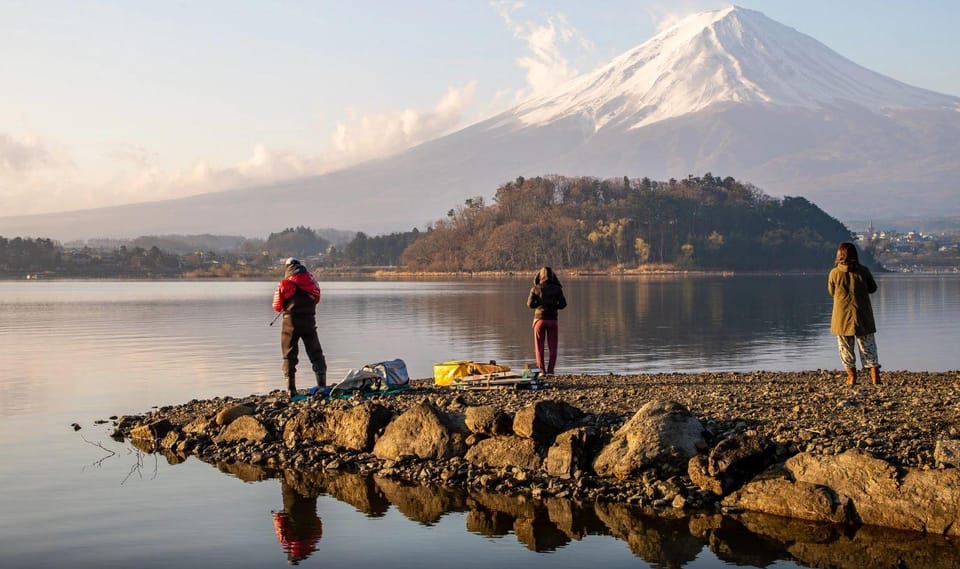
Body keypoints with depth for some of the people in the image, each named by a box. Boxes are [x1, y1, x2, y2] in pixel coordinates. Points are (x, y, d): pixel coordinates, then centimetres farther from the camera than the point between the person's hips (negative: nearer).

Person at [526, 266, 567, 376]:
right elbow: (563, 304, -5)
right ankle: (550, 371, 3)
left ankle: (542, 371, 2)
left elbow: (530, 304, -5)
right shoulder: (557, 289, -3)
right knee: (552, 348, 7)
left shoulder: (536, 289, -4)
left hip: (539, 319, 0)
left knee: (539, 347, 8)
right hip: (552, 319, 0)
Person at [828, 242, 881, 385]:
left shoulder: (834, 273, -8)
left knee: (846, 348, 10)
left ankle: (851, 377, 12)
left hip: (842, 317, -1)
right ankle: (875, 376, 4)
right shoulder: (863, 271, -6)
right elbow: (873, 288, 8)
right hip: (863, 316, 1)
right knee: (868, 346, 9)